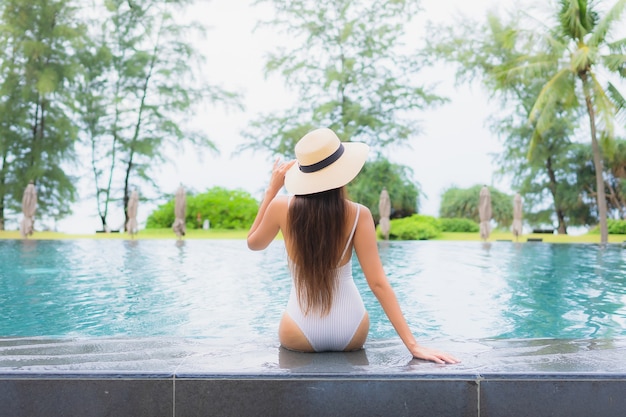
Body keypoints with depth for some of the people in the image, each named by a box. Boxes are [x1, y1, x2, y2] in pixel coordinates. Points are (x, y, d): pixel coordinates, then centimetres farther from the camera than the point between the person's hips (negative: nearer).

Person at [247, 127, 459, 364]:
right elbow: (378, 283, -16)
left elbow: (253, 244, 8)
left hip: (302, 336, 0)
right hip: (351, 334, 1)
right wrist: (413, 344, -12)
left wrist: (272, 189, 6)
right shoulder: (358, 215, -14)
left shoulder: (282, 208, -13)